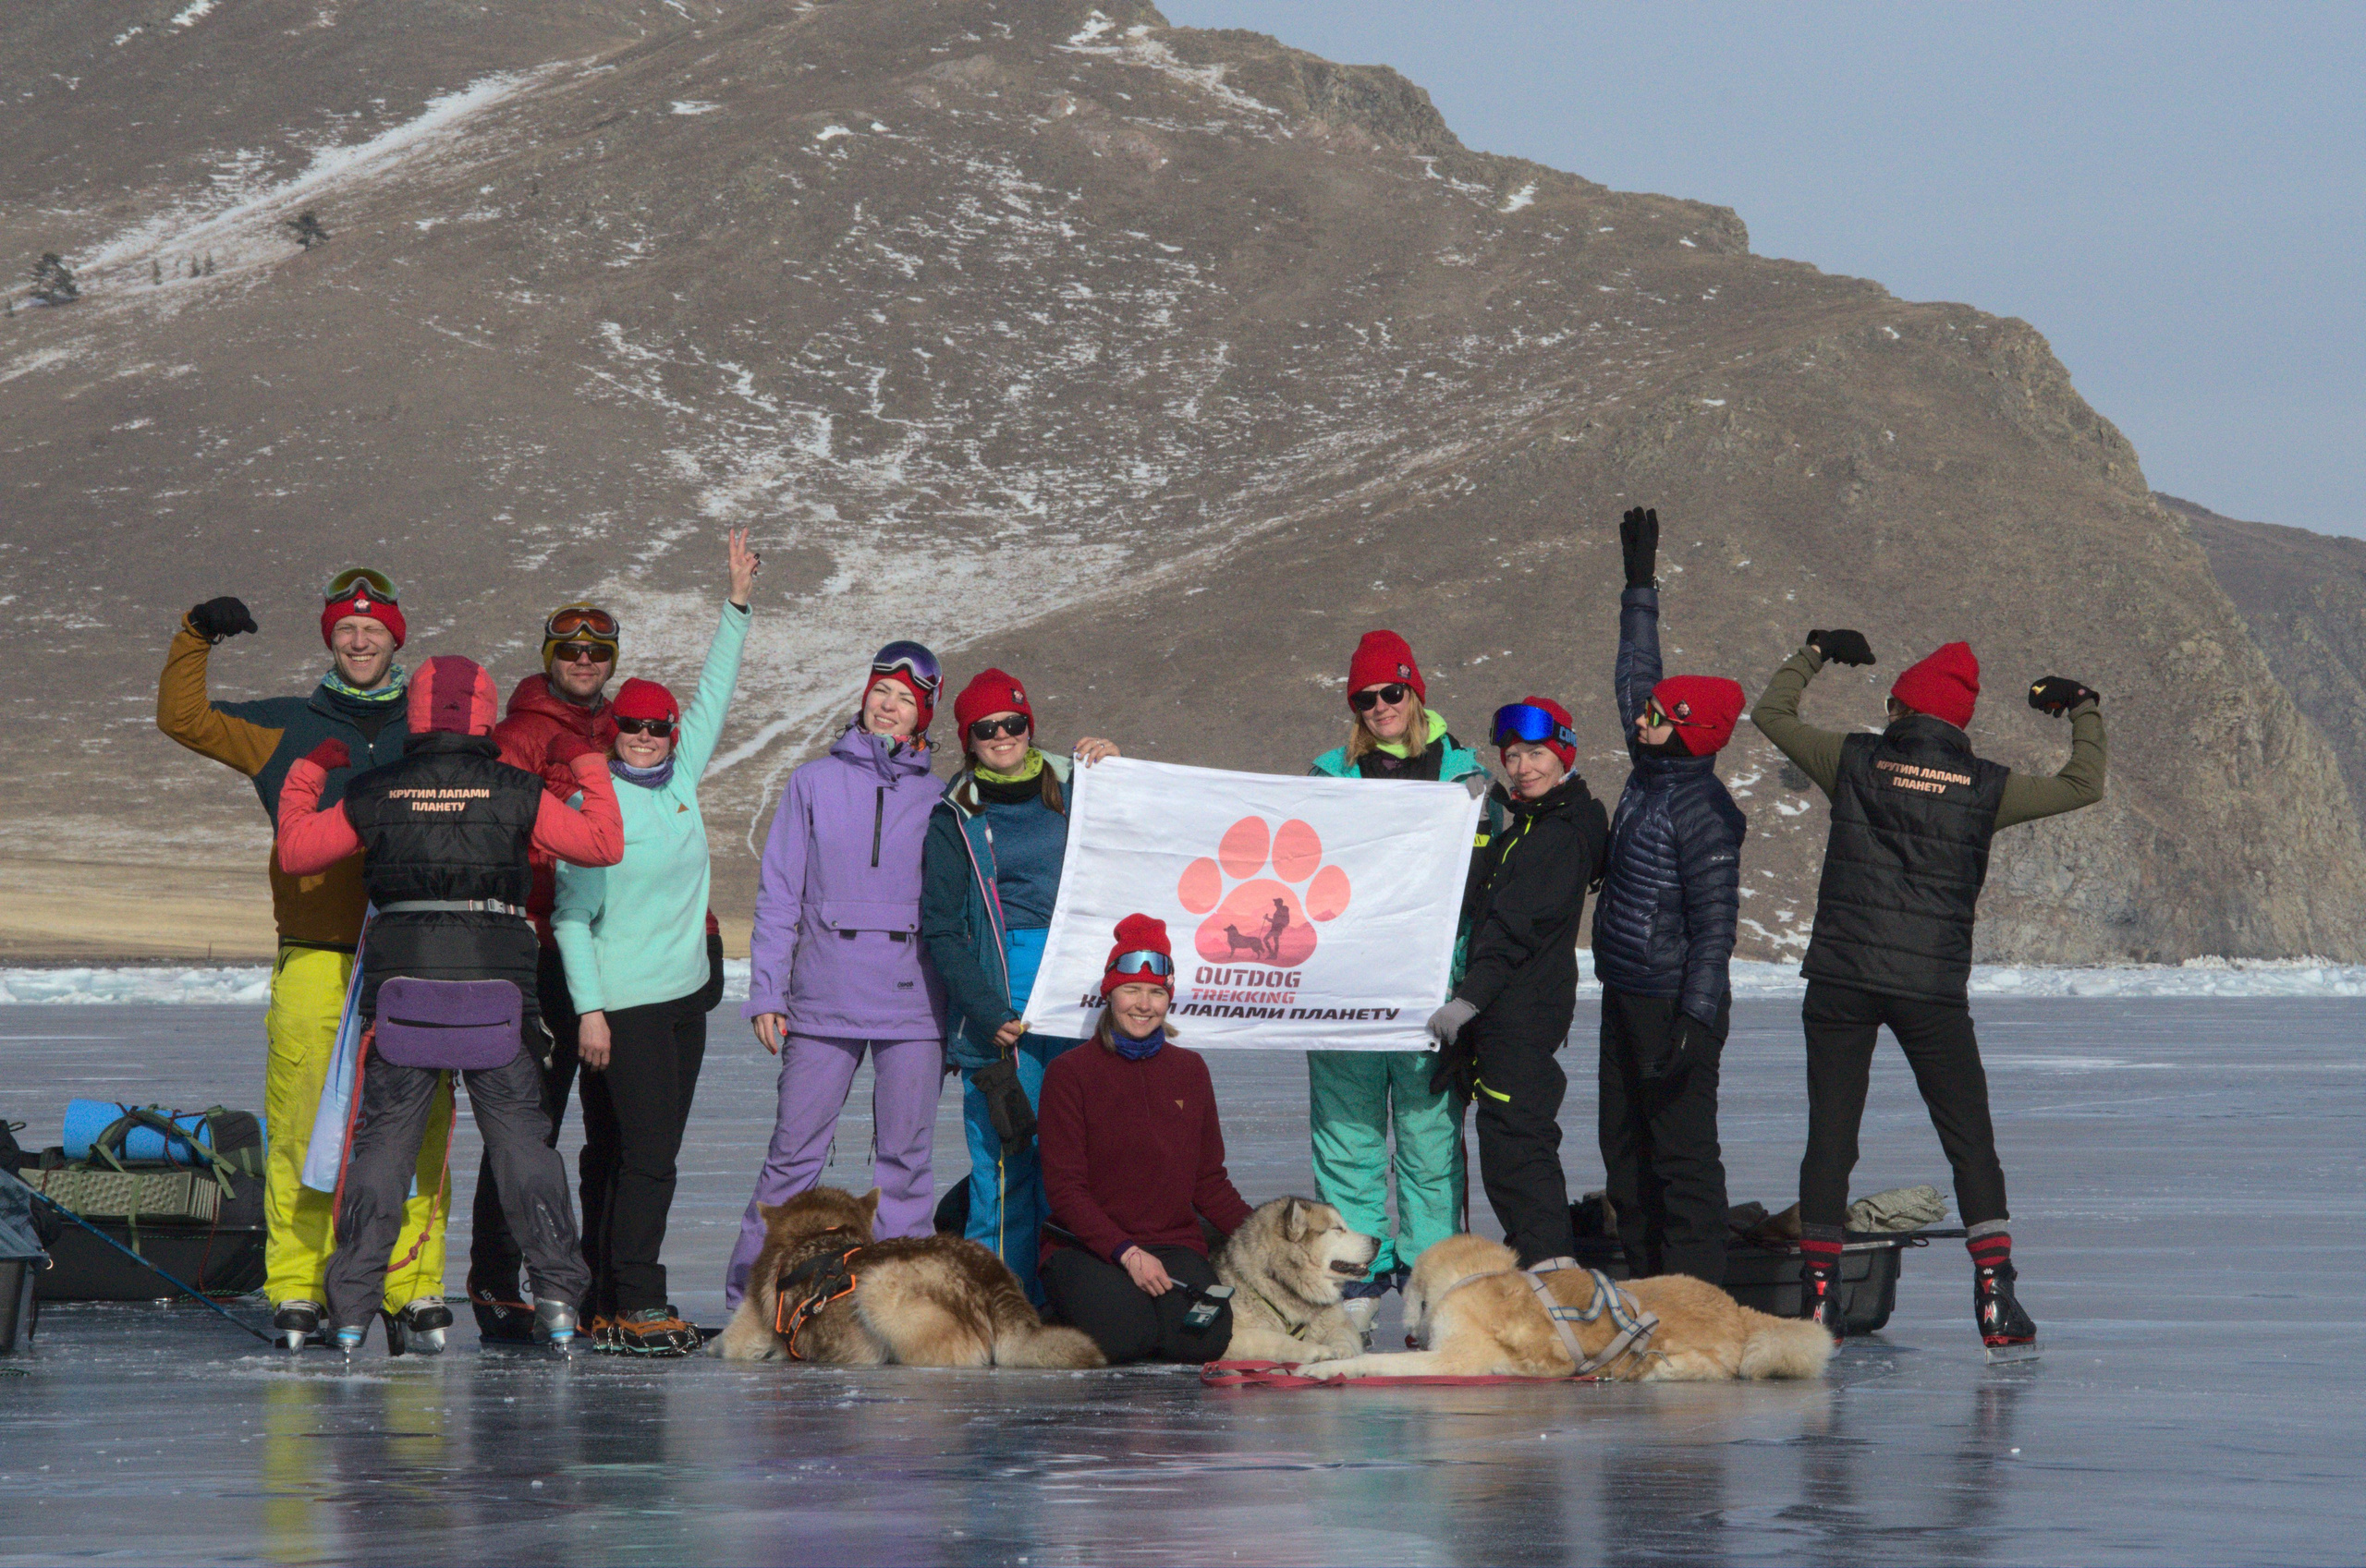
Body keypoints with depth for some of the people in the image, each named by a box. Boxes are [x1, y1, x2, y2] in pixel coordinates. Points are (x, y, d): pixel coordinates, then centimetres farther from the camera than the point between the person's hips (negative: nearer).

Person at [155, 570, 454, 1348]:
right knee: (302, 1130, -5)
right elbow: (184, 719, 10)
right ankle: (296, 1290, 0)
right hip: (315, 961, -1)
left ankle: (416, 1287, 4)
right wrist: (196, 638, 2)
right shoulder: (286, 728, 12)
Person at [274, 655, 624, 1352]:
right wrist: (591, 769, 19)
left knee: (382, 1138, 6)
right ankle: (557, 1293, 1)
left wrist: (306, 774, 27)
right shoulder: (516, 792, 1)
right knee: (519, 1134, 7)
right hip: (498, 980, 0)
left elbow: (296, 851, 13)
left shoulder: (374, 794, 3)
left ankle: (352, 1307, 1)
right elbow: (603, 844, 5)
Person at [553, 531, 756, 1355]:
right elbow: (572, 914, -8)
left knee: (650, 1156, 6)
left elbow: (714, 697, 20)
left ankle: (604, 1304, 9)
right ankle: (633, 1305, -9)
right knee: (643, 1156, -11)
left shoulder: (681, 780, 9)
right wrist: (589, 1008, -14)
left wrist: (737, 604, 18)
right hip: (622, 1002, -7)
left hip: (684, 994, 7)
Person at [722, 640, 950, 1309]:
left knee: (905, 1153, 0)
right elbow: (778, 895, 7)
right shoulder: (814, 783, 8)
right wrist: (766, 991, -1)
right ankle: (749, 1295, 4)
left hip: (913, 1002, 1)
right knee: (795, 1149, -2)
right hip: (823, 1000, -1)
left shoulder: (938, 798, 10)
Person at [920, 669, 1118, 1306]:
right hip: (1000, 996, -2)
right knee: (1006, 1153, -8)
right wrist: (989, 1011, -10)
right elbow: (941, 930, 2)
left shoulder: (1071, 791, 14)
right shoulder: (956, 818, 7)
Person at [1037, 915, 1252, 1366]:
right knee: (1128, 1337, -32)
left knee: (1201, 1340, -28)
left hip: (1175, 1243, 3)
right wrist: (1127, 1254, -19)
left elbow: (1209, 1183, 15)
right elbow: (1063, 1188, -6)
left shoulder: (1189, 1070, 12)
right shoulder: (1070, 1072, -1)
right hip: (1086, 1249, -3)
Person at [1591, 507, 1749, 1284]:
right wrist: (1639, 586, 29)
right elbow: (1635, 672, 23)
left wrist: (1696, 1020, -26)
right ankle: (1648, 1288, 21)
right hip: (1625, 993, 10)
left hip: (1673, 1002, -10)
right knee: (1625, 1147, 14)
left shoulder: (1703, 813, -18)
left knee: (1682, 1152, -8)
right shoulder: (1650, 776, 8)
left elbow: (1714, 924, -21)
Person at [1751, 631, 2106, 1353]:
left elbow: (1771, 714, 16)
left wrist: (1815, 653, 30)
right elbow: (2083, 785, 12)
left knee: (1830, 1137, 6)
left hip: (1841, 977, 1)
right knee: (1971, 1142, 4)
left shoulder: (1857, 763, 1)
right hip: (1933, 988, -1)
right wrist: (2084, 710, 28)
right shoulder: (1983, 787, 0)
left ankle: (1816, 1298, 4)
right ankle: (1995, 1291, -7)